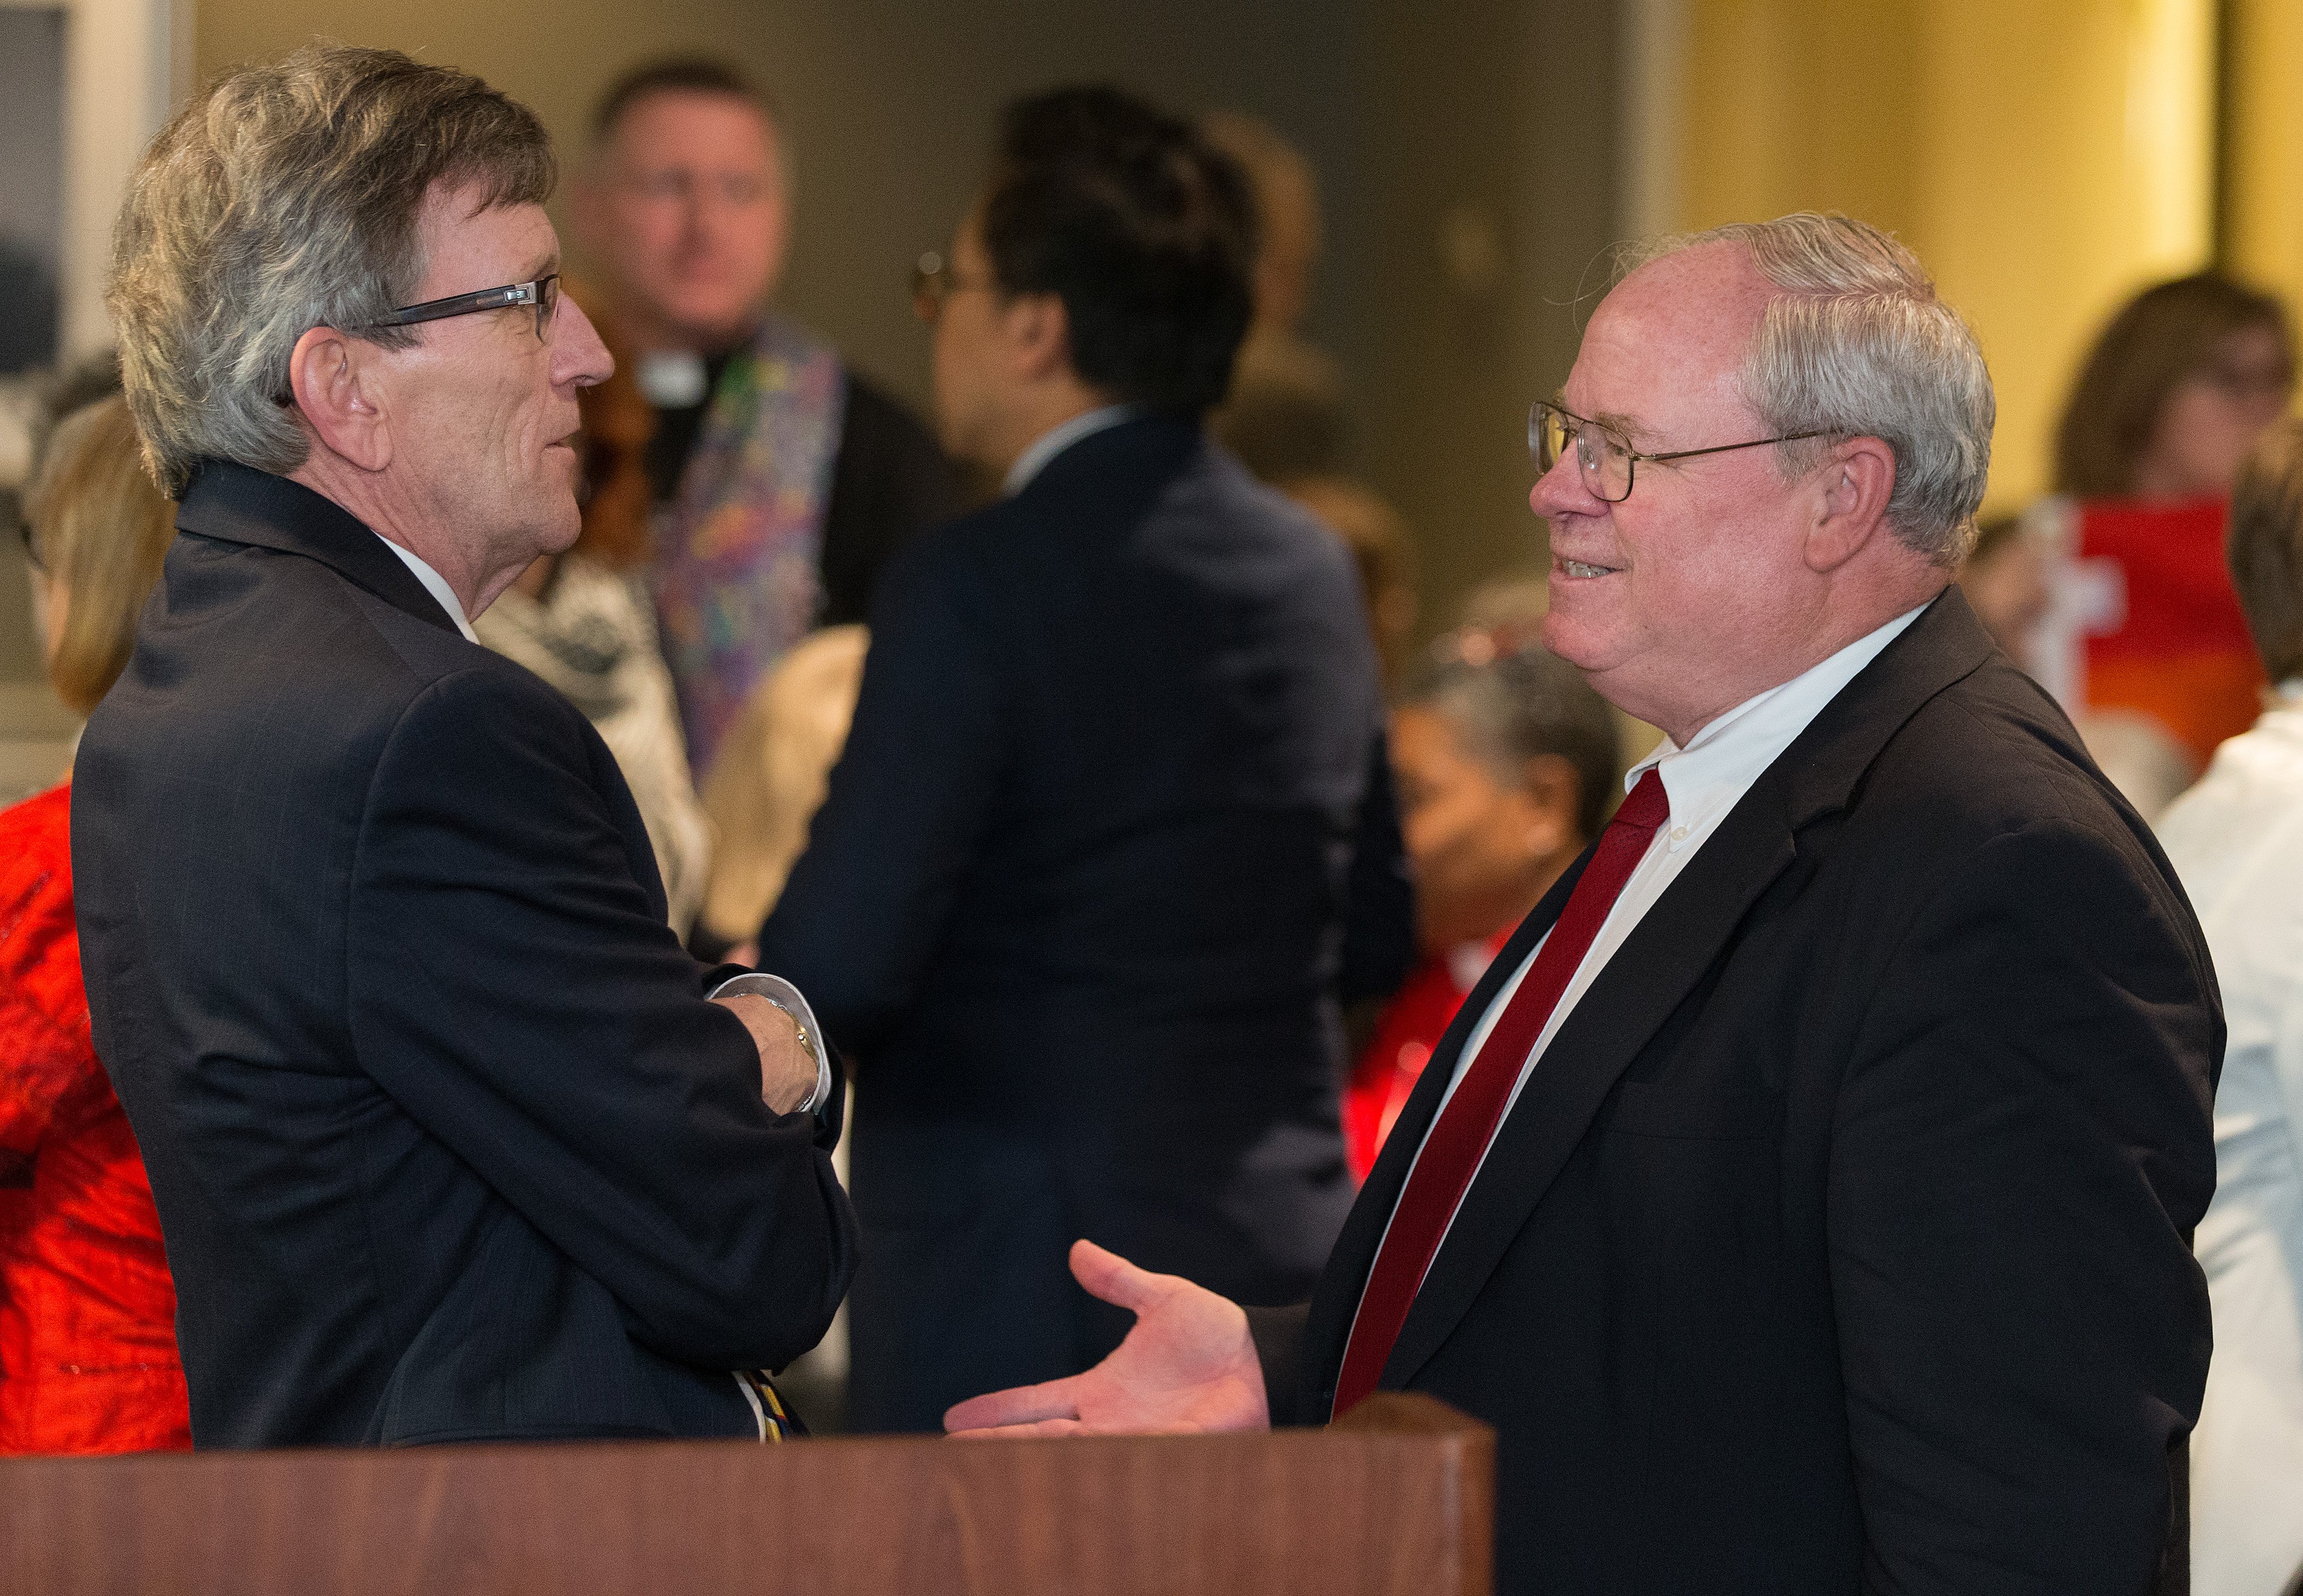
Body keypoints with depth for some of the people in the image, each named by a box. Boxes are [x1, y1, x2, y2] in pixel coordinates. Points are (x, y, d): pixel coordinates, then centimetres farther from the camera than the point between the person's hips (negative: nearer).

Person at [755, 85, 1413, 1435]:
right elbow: (1373, 943, 16)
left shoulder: (977, 589, -13)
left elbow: (837, 968, -17)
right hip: (1283, 1261, 7)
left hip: (1026, 1306, -7)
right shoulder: (1315, 573, 9)